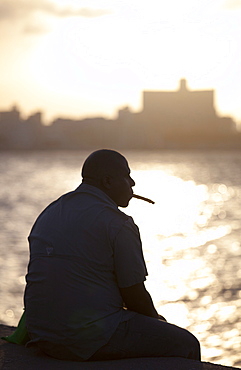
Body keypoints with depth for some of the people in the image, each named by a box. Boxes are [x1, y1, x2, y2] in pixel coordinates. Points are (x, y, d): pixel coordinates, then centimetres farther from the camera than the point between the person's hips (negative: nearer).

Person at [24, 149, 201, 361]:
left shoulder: (48, 214, 13)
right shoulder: (119, 224, -12)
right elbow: (135, 296, -10)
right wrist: (155, 319, 14)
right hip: (93, 340, -9)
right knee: (186, 345, 7)